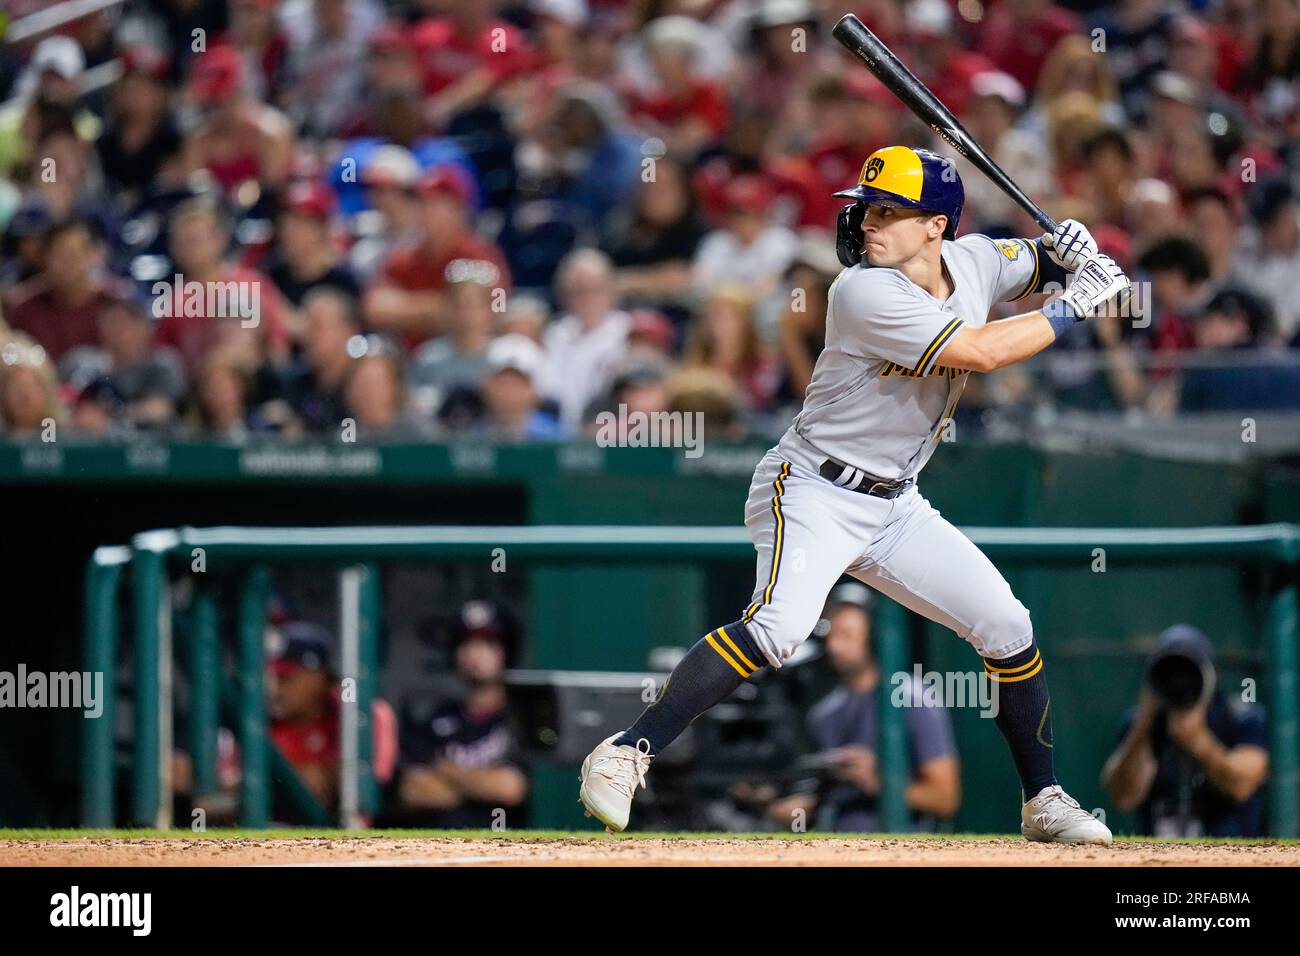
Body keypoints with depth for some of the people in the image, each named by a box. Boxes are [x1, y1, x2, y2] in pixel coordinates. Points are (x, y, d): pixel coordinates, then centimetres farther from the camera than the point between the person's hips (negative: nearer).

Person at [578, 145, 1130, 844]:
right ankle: (625, 755, -29)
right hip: (812, 493, -8)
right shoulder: (865, 293, -23)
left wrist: (1068, 254, -5)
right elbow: (980, 351, -28)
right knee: (778, 625, -31)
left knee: (1008, 630, 6)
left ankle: (1043, 803, 22)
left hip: (895, 509, 8)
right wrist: (1075, 306, -18)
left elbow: (1035, 265, 20)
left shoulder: (973, 260, 0)